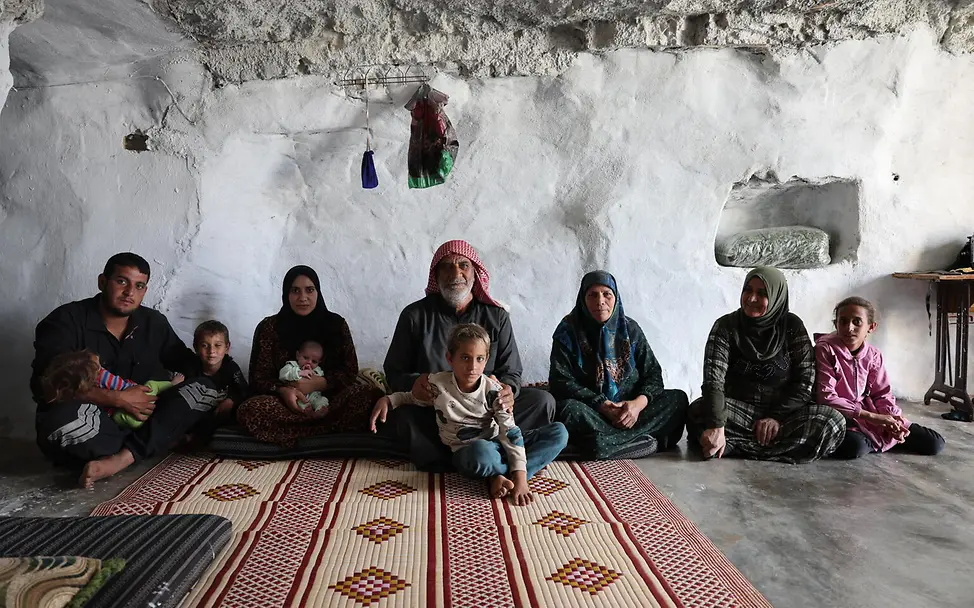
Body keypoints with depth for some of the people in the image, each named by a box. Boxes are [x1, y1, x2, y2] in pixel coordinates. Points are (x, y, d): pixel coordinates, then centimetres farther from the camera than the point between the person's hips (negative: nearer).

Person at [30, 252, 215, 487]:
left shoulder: (154, 323, 7)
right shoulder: (65, 321, -7)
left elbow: (188, 364, 16)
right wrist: (119, 399, -25)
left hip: (142, 419, 4)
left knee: (204, 391, -17)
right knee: (65, 418, -39)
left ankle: (121, 458, -30)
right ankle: (167, 439, -18)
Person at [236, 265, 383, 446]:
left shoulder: (336, 324, 4)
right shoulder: (269, 327, 2)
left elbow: (350, 372, 2)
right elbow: (258, 378, 0)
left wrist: (317, 383, -18)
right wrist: (283, 391, -23)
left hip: (330, 399, 1)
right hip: (285, 402, 0)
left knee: (372, 396, -29)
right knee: (248, 410, -34)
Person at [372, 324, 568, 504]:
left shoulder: (492, 389, -11)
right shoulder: (436, 384, -10)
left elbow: (510, 431, -17)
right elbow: (412, 397, 12)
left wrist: (520, 476, -27)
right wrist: (387, 400, -9)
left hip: (497, 445, 4)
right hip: (466, 452, -3)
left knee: (559, 432, -14)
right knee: (481, 452, -45)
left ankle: (502, 477, -25)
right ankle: (506, 477, -13)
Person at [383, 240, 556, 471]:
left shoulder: (496, 316, 3)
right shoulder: (415, 315, 0)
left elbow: (511, 371, 5)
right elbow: (394, 372, 2)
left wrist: (508, 390, -22)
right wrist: (413, 383, -23)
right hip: (431, 412, -2)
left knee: (543, 401, -21)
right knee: (400, 414, -35)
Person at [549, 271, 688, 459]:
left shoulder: (630, 329, 3)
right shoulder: (568, 332, -5)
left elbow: (653, 374, 1)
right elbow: (561, 381, -12)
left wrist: (639, 403, -20)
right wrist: (602, 405, -23)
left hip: (629, 408, 3)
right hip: (591, 411, -3)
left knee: (678, 399, -15)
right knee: (569, 409, -35)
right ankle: (638, 440, -28)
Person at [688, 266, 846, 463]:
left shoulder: (792, 326, 0)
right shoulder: (726, 326, -5)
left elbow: (805, 380, -2)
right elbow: (713, 379, -18)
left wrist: (777, 417, -16)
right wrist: (716, 425, -34)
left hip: (785, 412, 3)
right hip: (738, 409, -2)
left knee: (834, 422, -29)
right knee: (698, 412, -32)